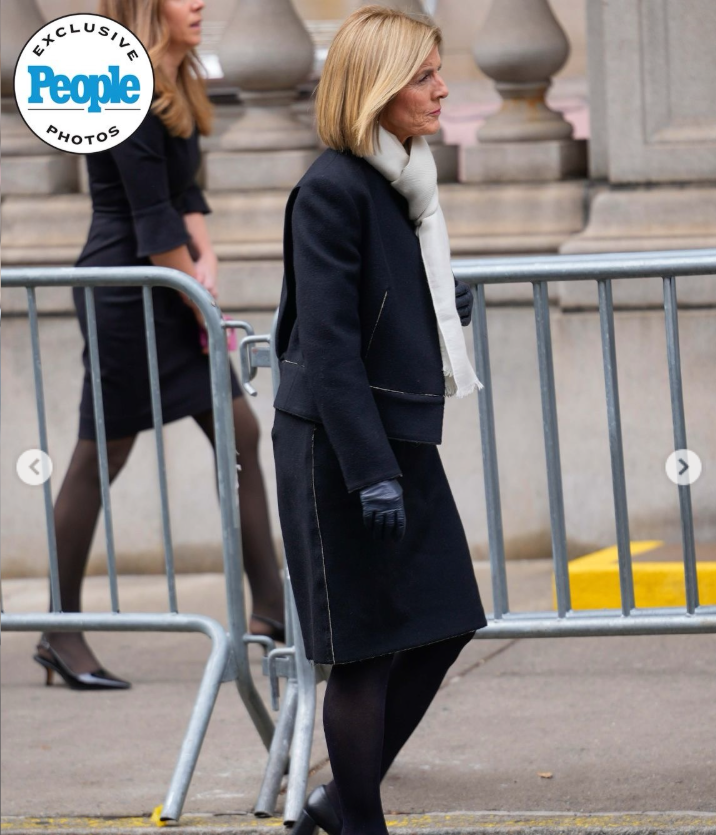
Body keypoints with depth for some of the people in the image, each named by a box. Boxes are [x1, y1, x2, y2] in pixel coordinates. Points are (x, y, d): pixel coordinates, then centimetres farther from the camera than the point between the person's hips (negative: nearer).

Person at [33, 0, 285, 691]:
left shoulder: (174, 88, 12)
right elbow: (151, 219, -19)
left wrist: (205, 256, -5)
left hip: (167, 292, 10)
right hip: (123, 292, -10)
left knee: (239, 432, 7)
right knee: (101, 457, -3)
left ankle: (270, 605, 12)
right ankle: (63, 632, 5)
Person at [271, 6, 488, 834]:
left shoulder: (402, 178, 10)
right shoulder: (332, 190, -17)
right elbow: (328, 343, -20)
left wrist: (445, 302, 8)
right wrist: (372, 473, -22)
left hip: (400, 435, 9)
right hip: (340, 447, -9)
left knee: (443, 625, 11)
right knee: (370, 649, -1)